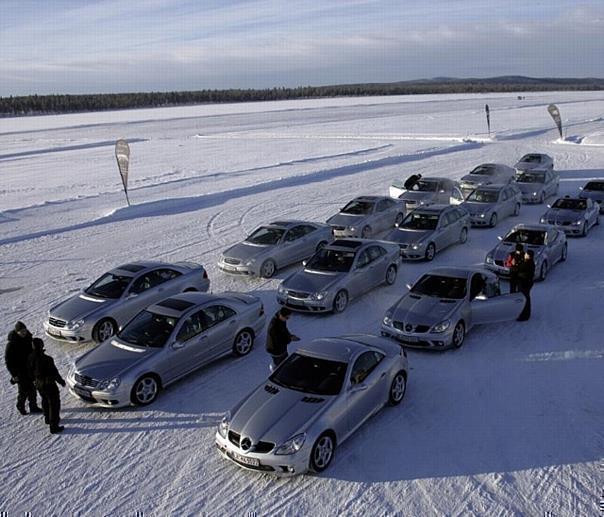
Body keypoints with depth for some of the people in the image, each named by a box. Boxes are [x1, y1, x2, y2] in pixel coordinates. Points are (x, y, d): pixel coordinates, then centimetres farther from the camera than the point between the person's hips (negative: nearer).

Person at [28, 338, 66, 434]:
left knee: (45, 401, 29)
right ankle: (54, 426, 7)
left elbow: (31, 372, 6)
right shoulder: (47, 359, -29)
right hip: (49, 385, -7)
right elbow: (54, 373, -20)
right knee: (54, 404, 5)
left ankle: (47, 419, 47)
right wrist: (61, 381, -4)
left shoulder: (31, 358, -8)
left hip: (38, 384, 7)